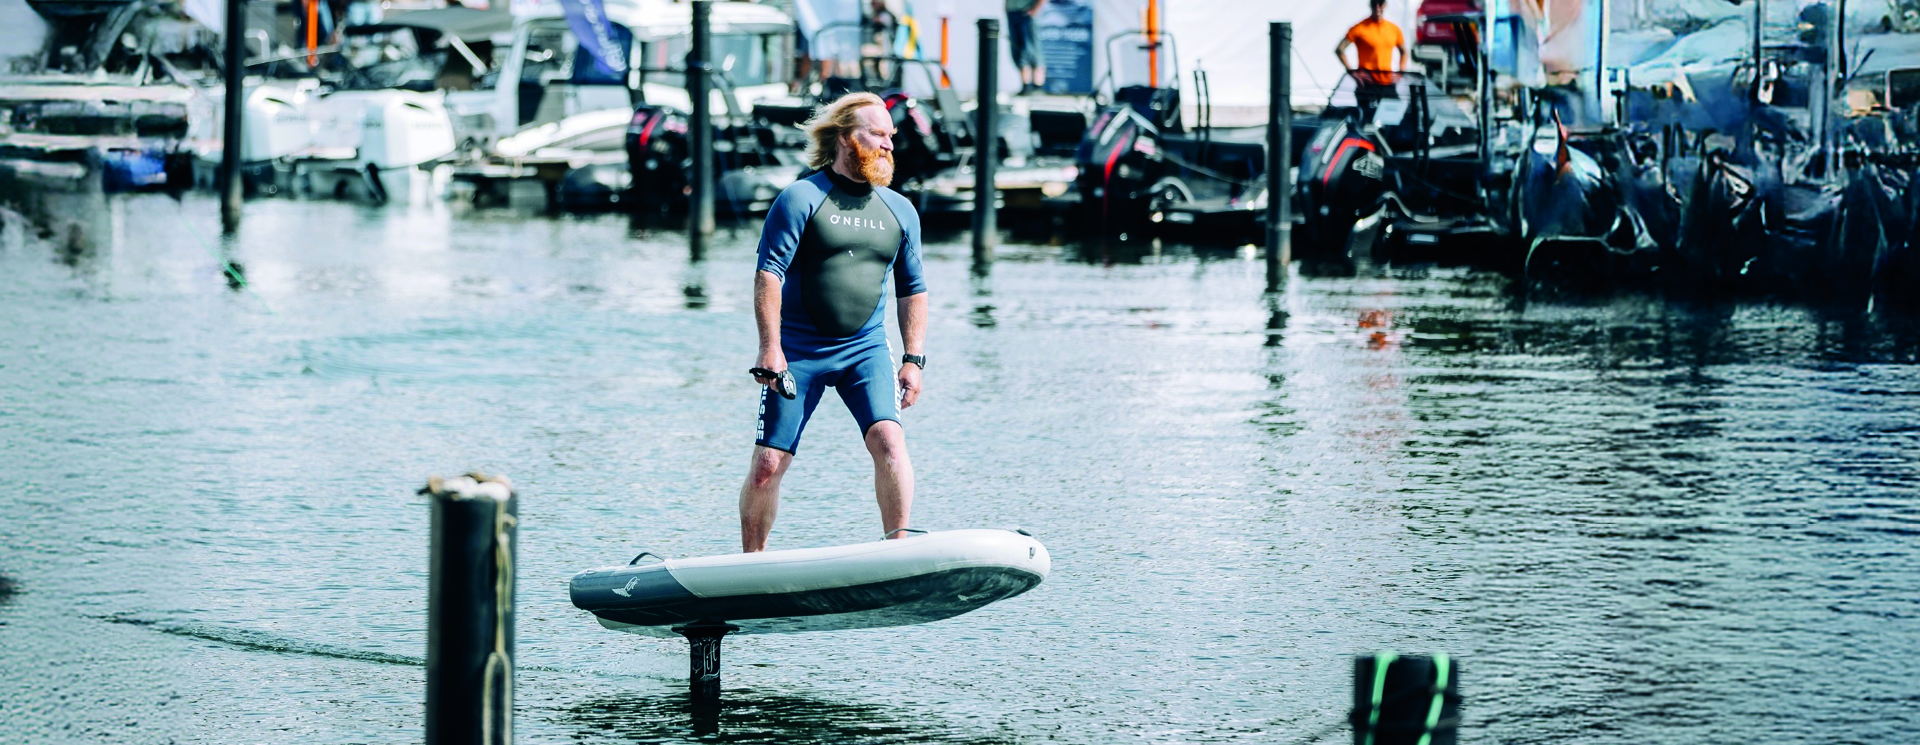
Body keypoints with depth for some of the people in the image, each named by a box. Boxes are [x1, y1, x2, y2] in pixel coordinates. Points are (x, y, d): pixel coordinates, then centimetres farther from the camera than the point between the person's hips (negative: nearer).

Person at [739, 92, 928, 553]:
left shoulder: (900, 211, 9)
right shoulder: (801, 198, -5)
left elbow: (912, 290, 16)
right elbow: (768, 273, -10)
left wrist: (914, 359, 8)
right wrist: (770, 348, -17)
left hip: (866, 348, 3)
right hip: (798, 350, -3)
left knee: (888, 440, -20)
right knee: (768, 464, -3)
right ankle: (750, 564, 14)